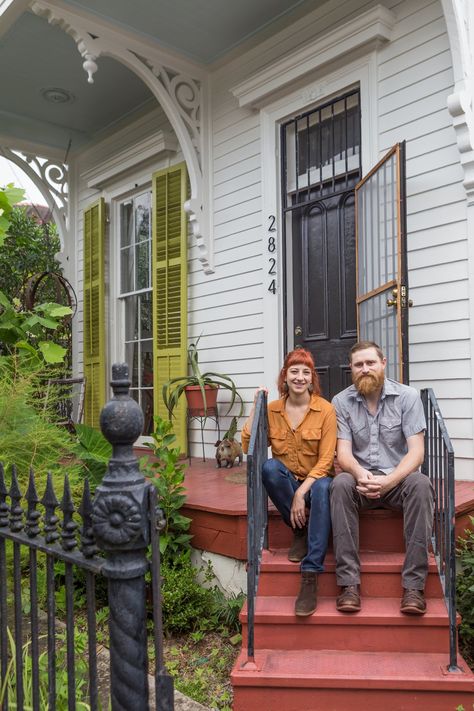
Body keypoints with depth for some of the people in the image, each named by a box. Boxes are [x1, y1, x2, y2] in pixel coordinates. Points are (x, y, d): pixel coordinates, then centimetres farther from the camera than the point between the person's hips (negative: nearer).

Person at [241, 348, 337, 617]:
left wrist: (301, 493, -21)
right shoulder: (273, 409, 4)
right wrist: (256, 407, -8)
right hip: (286, 483, 3)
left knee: (323, 488, -38)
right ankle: (300, 532, -12)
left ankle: (310, 577, -36)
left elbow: (326, 460, -10)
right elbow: (247, 445, -6)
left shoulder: (325, 409, -5)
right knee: (269, 466, -31)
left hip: (315, 481, -2)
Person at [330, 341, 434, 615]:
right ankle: (349, 583, -28)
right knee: (341, 483, -32)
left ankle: (414, 585, -27)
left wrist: (389, 480, -27)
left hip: (398, 480, 0)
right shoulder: (341, 402, 2)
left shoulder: (408, 397, -2)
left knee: (421, 483, -33)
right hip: (360, 482, 1)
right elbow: (344, 452, -6)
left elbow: (416, 451, -9)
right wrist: (360, 474, -30)